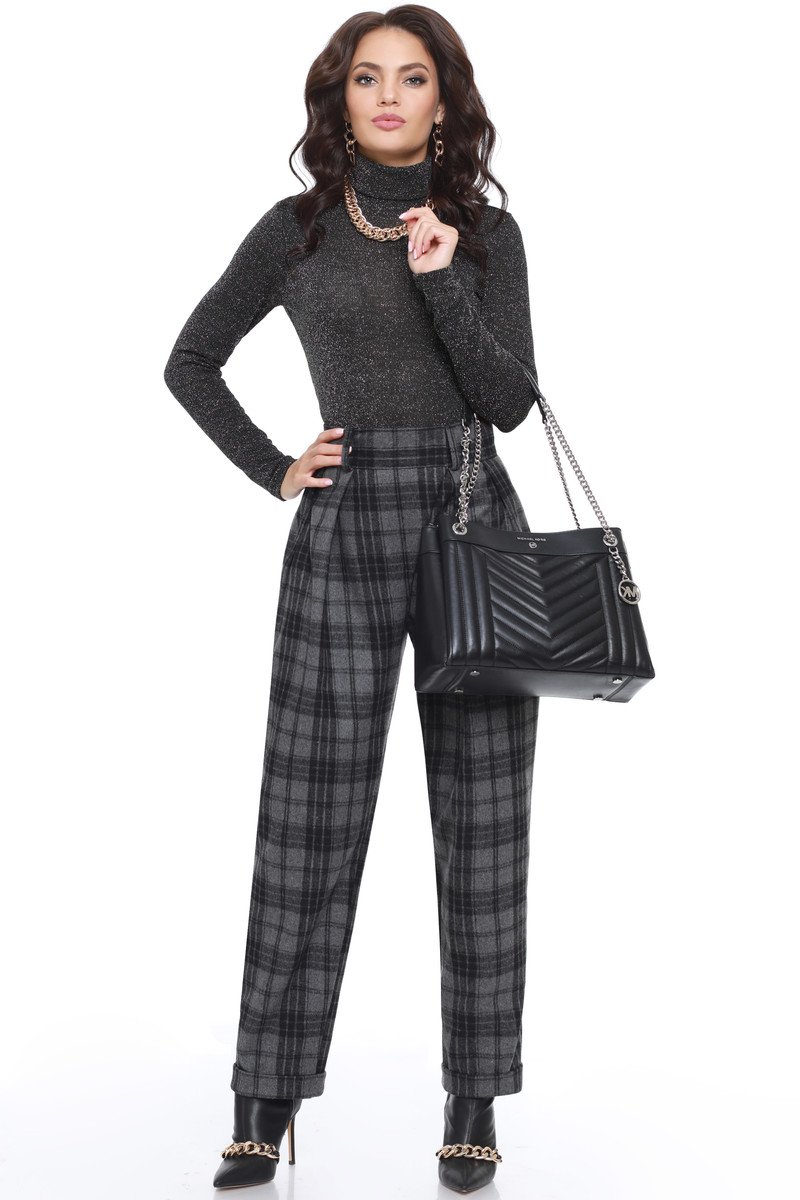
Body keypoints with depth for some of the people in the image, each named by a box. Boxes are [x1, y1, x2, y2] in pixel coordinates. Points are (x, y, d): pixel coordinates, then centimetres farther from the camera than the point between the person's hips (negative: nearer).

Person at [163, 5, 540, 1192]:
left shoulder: (488, 231, 9)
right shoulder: (298, 229, 7)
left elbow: (511, 401, -2)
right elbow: (190, 362, 14)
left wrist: (441, 280, -13)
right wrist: (271, 470, 4)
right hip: (347, 529, -1)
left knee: (481, 822, 2)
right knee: (312, 817, -1)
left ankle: (476, 1104, 12)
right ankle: (266, 1105, 9)